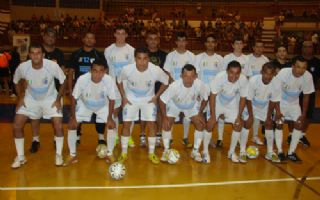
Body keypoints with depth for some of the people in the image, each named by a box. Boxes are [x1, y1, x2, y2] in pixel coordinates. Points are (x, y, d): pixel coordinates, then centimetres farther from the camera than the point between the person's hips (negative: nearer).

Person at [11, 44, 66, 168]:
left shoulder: (52, 66, -27)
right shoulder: (22, 67, -22)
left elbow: (63, 81, -10)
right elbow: (16, 82, 1)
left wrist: (58, 99, -12)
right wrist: (20, 98, -5)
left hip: (50, 99, -2)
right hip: (30, 99, 2)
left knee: (58, 126, -14)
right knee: (16, 126, -6)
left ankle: (58, 154, 10)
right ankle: (20, 157, 14)